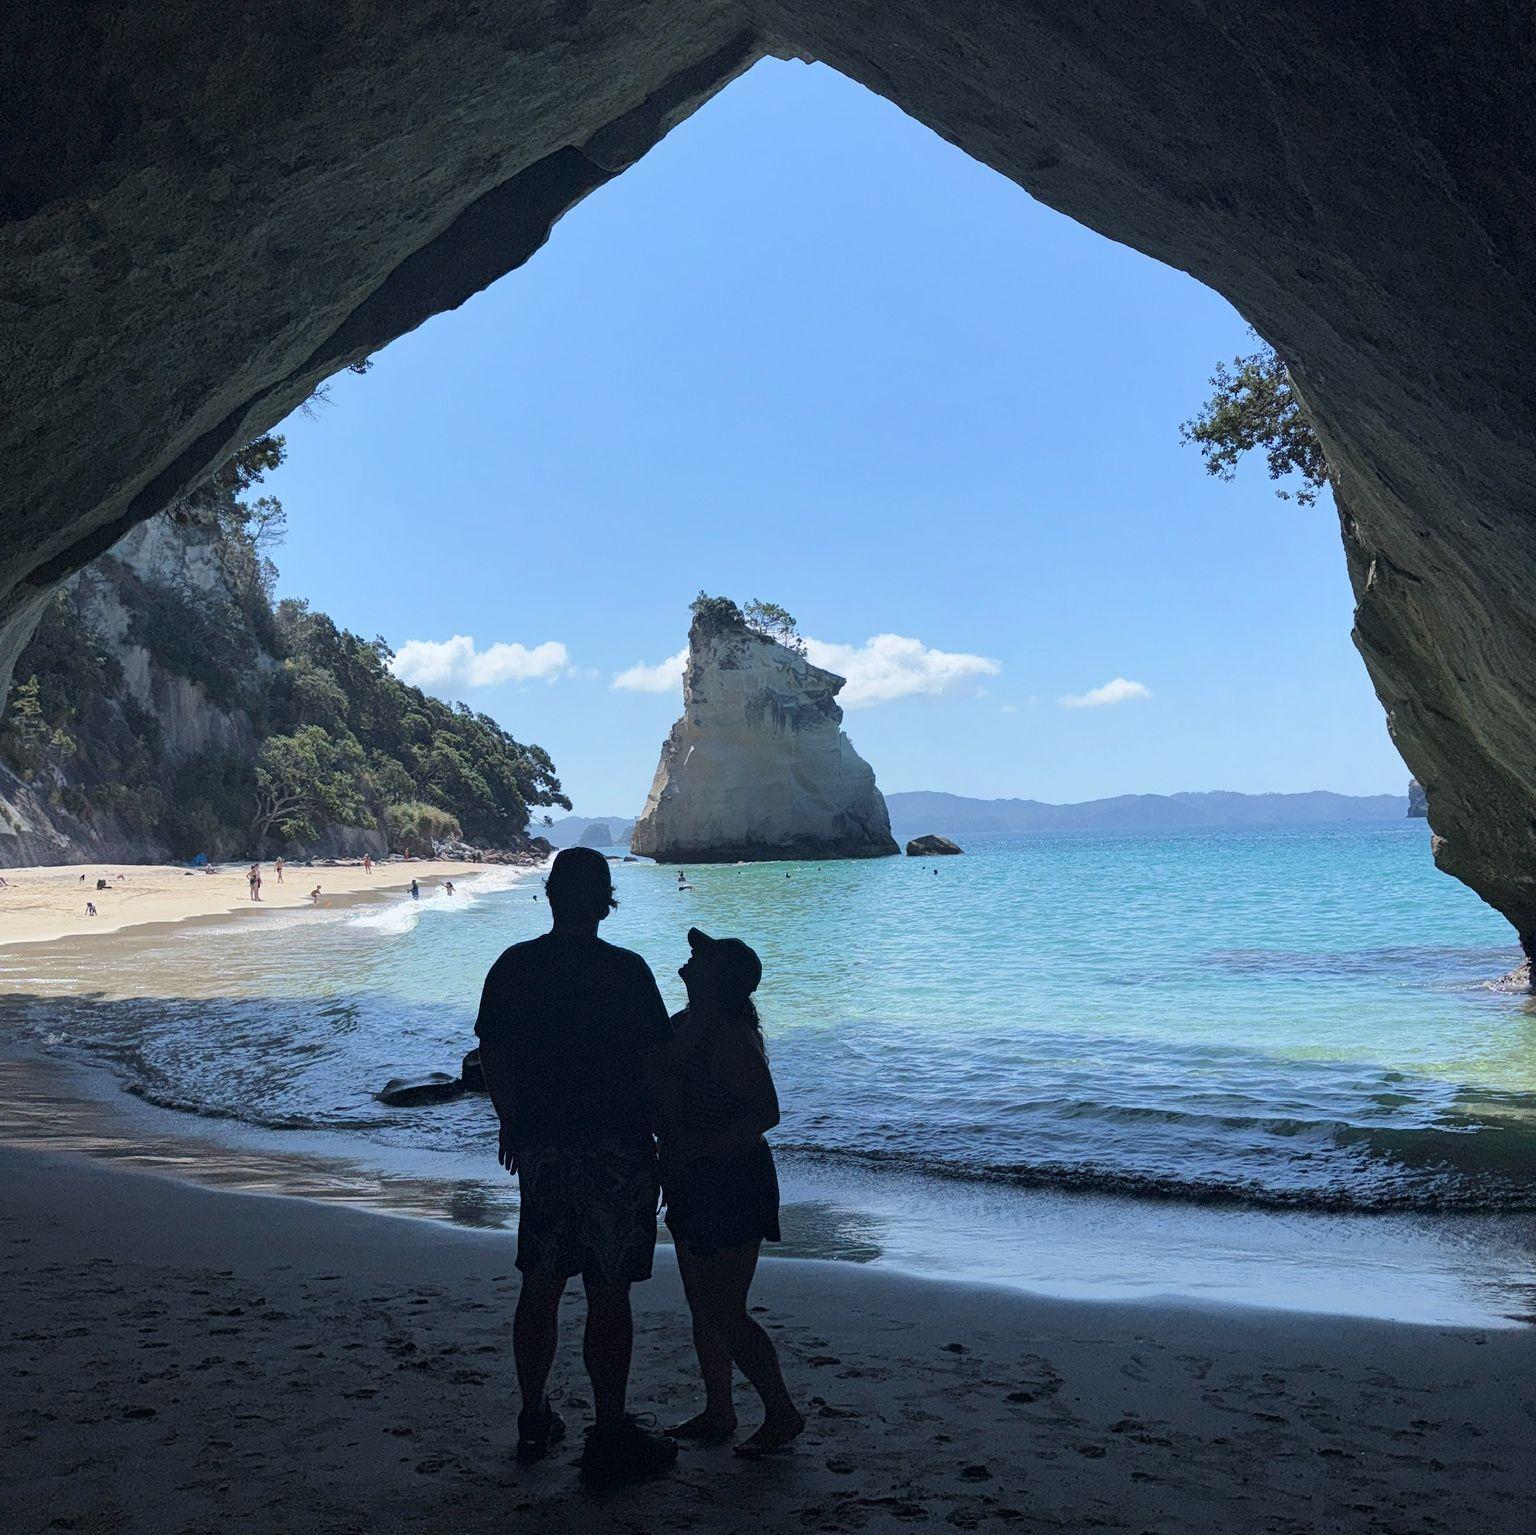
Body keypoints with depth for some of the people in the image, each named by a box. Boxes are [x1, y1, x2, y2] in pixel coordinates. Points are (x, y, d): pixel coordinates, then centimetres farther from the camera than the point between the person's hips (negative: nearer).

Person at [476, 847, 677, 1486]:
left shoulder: (513, 967, 1)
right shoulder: (626, 971, -12)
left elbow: (493, 1058, 7)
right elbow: (654, 1064, -11)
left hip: (541, 1147, 5)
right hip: (615, 1152, -4)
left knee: (540, 1286, 15)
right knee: (609, 1295, 2)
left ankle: (533, 1421, 27)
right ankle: (609, 1439, 9)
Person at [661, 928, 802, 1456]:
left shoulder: (731, 1036, -20)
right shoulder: (688, 1023, 8)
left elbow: (765, 1112, -26)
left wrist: (695, 1150, -27)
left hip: (732, 1186, -10)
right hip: (696, 1187, 10)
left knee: (726, 1313, -4)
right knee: (702, 1307, 16)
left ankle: (782, 1414, 10)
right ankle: (718, 1413, 27)